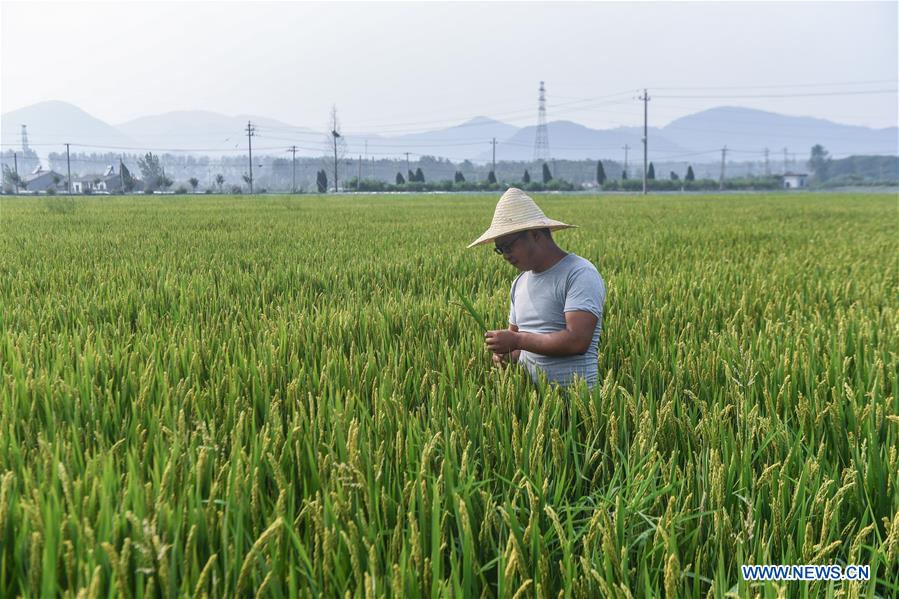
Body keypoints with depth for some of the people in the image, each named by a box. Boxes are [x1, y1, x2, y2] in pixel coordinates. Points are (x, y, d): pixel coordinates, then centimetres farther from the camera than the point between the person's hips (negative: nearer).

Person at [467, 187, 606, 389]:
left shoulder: (580, 275, -7)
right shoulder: (520, 283, 16)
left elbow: (578, 341, -17)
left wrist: (517, 341, -13)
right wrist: (505, 353, 2)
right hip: (526, 391, 7)